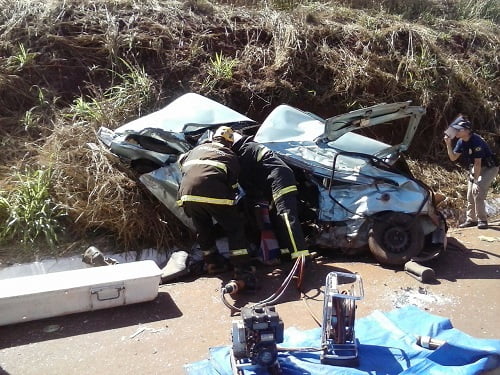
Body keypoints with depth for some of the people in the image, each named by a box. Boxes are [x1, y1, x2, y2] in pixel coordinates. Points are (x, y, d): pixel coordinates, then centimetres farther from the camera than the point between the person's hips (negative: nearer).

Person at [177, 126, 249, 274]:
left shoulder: (199, 148, 30)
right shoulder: (231, 156, 20)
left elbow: (181, 161, 42)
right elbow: (232, 184, 15)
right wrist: (230, 202, 29)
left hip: (187, 194, 4)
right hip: (213, 193, -4)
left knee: (203, 229, 24)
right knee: (235, 227, 12)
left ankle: (213, 263, 29)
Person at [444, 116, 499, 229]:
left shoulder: (476, 141, -29)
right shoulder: (461, 142, -6)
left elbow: (478, 162, -27)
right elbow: (453, 158, -5)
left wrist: (476, 180, -23)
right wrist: (448, 144, -19)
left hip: (489, 168, -8)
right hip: (474, 168, 8)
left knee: (477, 190, -20)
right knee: (470, 194, 7)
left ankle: (482, 220, -9)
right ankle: (471, 219, 19)